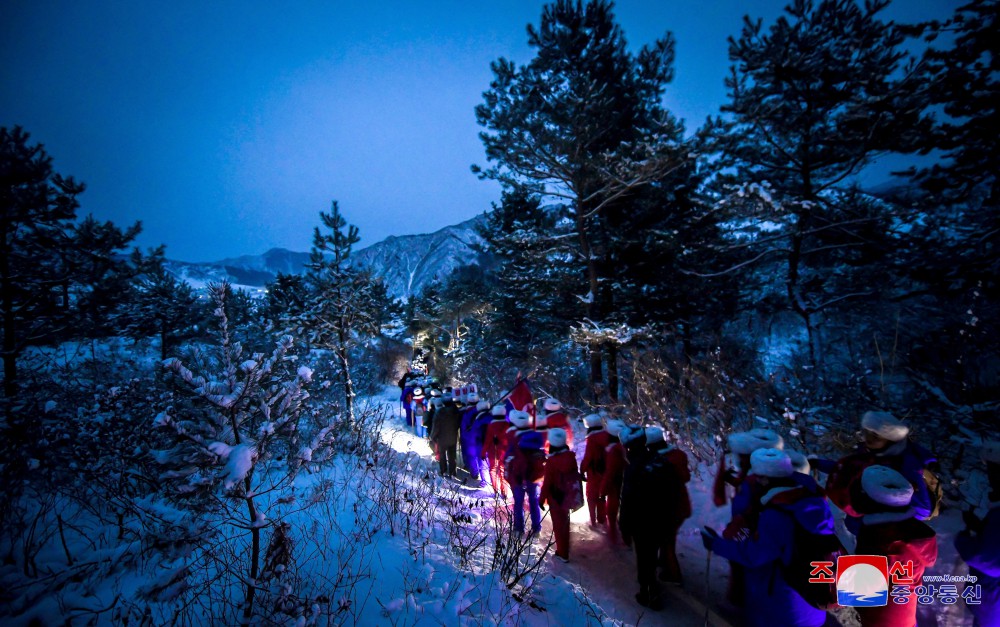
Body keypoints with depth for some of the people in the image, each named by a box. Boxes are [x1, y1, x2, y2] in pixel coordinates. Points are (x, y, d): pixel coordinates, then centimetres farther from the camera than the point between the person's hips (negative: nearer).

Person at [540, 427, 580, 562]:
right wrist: (575, 492, 17)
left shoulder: (551, 461, -24)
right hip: (568, 496, 5)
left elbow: (547, 483, -19)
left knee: (558, 525, 12)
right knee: (565, 523, 24)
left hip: (556, 498, -5)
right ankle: (564, 548, 42)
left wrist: (542, 499, -6)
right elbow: (575, 475, 3)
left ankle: (563, 553, 23)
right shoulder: (571, 456, -9)